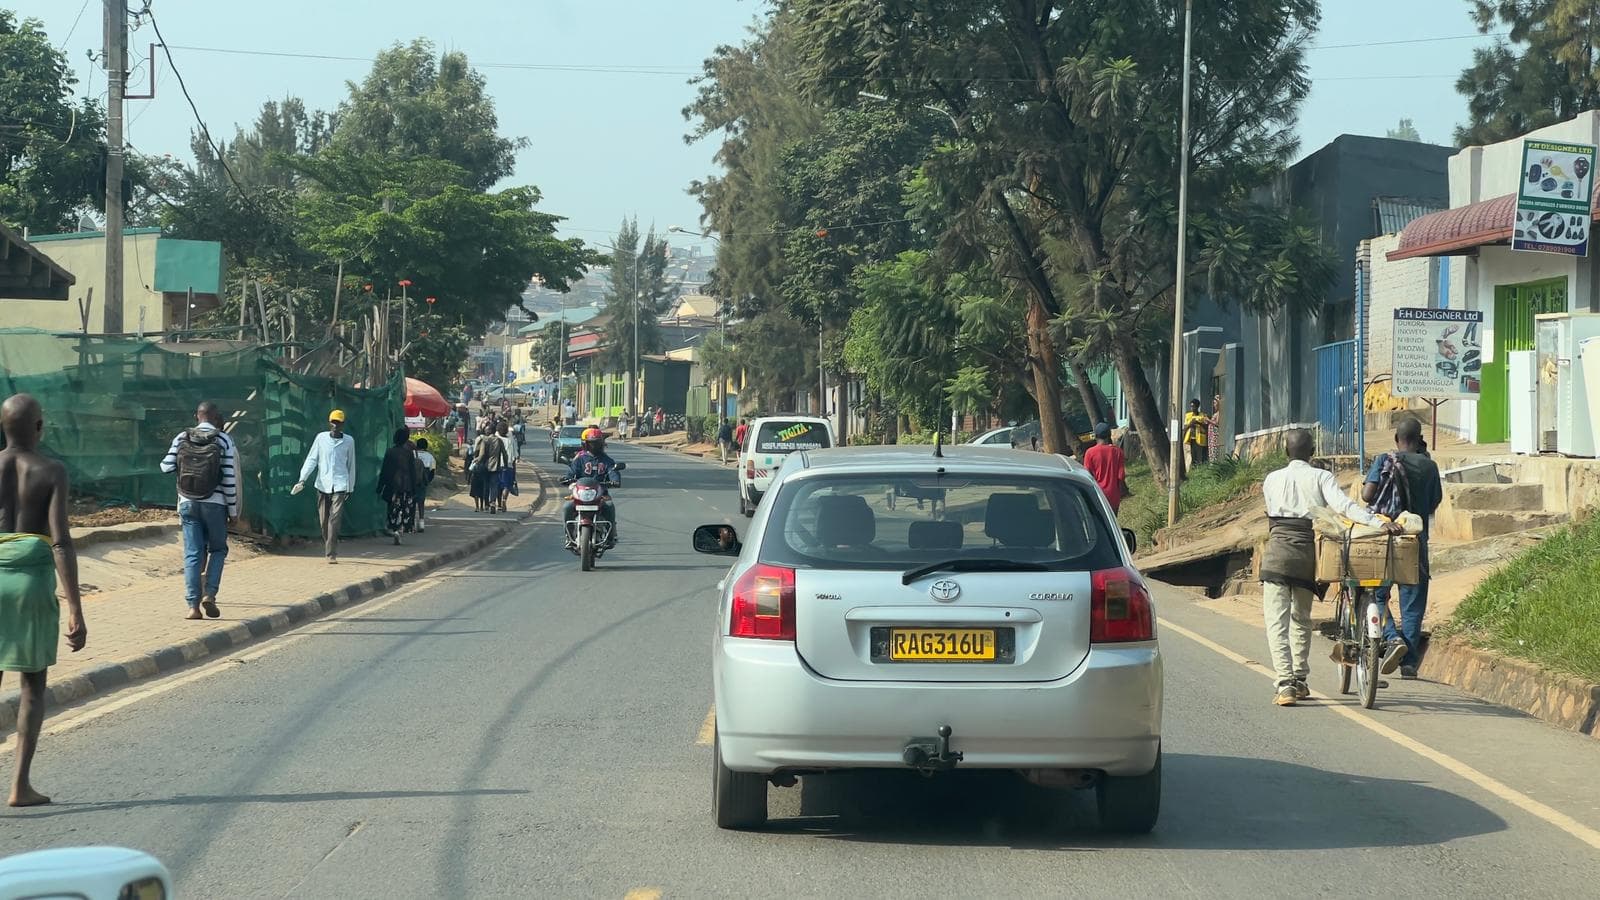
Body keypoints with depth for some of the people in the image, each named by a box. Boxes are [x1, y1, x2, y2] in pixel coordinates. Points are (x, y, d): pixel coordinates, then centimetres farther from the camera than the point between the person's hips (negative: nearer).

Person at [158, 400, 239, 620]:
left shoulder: (182, 438, 1)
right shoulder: (224, 440, -5)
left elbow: (166, 467, 1)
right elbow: (230, 478, -7)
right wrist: (232, 509, 0)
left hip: (188, 503, 2)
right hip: (215, 504, -2)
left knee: (192, 554, 4)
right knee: (218, 549, 15)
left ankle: (193, 605, -2)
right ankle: (209, 594, 0)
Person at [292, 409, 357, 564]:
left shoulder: (349, 441, 6)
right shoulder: (321, 438, 6)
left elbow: (351, 465, 13)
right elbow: (311, 459, 4)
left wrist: (350, 488, 15)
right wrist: (302, 479, -7)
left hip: (339, 486, -2)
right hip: (322, 485, 2)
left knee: (335, 519, -13)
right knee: (323, 521, 5)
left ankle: (331, 554, -16)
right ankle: (329, 550, 23)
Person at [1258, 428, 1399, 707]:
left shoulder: (1272, 480, 10)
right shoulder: (1321, 477, 3)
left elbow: (1271, 514, 10)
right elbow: (1343, 505, -12)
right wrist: (1379, 522, -21)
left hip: (1278, 549, -1)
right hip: (1307, 551, 1)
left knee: (1276, 621, -5)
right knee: (1301, 618, 19)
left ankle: (1285, 684, -19)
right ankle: (1300, 680, 26)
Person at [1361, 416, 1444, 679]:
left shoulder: (1384, 461, -4)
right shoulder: (1428, 466, 0)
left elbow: (1367, 494, -14)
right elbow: (1435, 501, 8)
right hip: (1417, 539, 1)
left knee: (1377, 594, 12)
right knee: (1413, 601, 8)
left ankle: (1393, 637, -13)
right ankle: (1409, 662, 7)